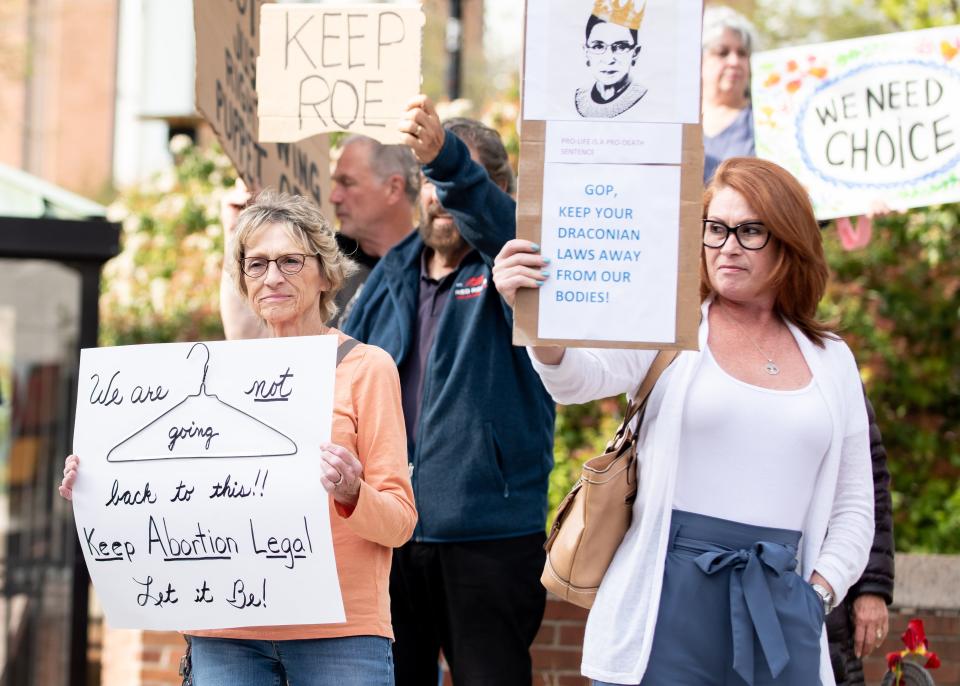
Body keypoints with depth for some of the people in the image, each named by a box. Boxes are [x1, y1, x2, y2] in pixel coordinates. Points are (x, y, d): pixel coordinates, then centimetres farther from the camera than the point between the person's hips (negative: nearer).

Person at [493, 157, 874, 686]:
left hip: (782, 605, 3)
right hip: (670, 599, -3)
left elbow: (852, 504, 17)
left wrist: (820, 590, 4)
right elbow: (581, 377, -18)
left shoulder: (831, 361, 13)